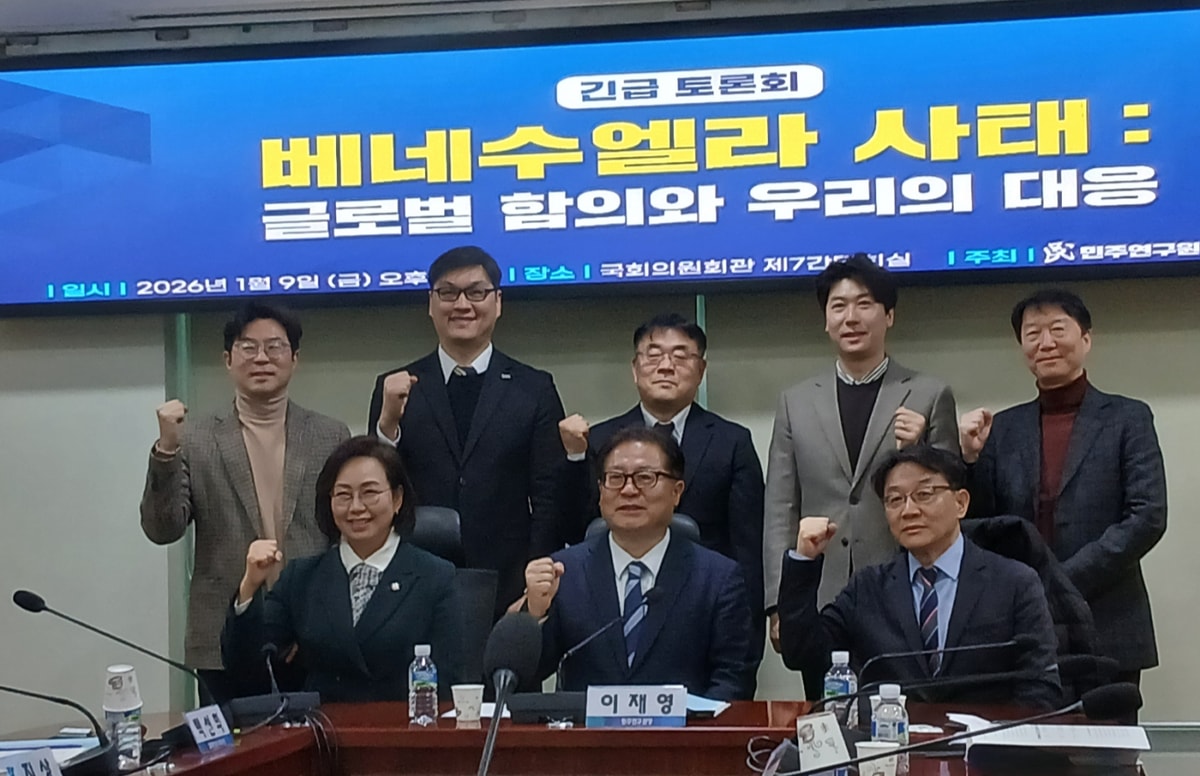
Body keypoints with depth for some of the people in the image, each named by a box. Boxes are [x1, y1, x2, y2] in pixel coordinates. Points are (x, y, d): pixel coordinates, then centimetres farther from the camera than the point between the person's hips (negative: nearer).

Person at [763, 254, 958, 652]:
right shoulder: (796, 402, 11)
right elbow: (780, 512, 9)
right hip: (818, 603, 2)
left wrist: (914, 451, -13)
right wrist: (780, 606, 2)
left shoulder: (930, 396, 5)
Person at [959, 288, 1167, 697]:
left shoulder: (1128, 418, 3)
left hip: (1106, 634, -2)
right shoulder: (1004, 428, 11)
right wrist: (970, 457, -6)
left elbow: (1148, 517, -6)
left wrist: (1065, 581, -13)